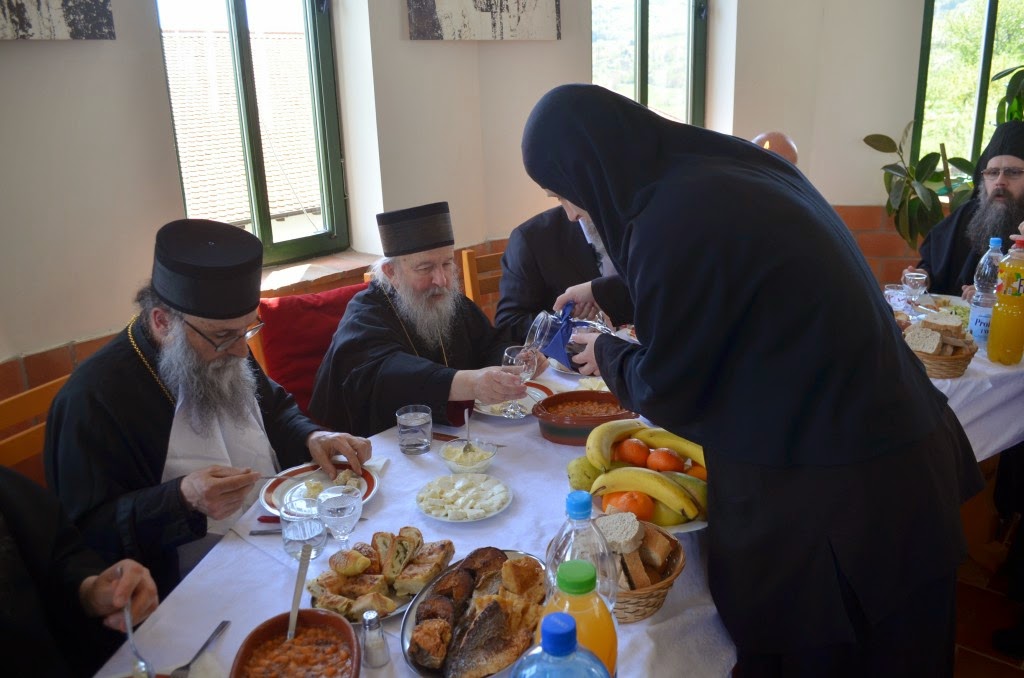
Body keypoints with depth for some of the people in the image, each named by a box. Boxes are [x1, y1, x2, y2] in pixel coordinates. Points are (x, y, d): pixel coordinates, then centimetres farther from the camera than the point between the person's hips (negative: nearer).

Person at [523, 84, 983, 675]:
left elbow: (668, 388, -12)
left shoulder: (672, 219, -23)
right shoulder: (734, 166, 5)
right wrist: (605, 291, 29)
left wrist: (607, 355, 8)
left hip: (823, 500, -9)